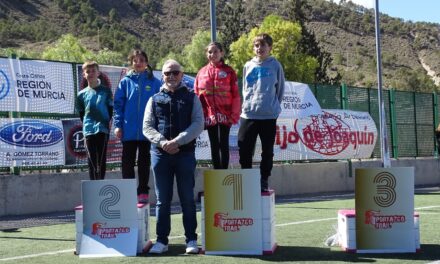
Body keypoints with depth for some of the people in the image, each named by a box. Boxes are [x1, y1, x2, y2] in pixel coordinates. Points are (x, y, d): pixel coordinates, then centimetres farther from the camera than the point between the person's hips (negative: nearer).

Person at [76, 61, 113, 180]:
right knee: (91, 161, 3)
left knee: (101, 160, -2)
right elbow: (81, 113, 16)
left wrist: (109, 122, -3)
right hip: (88, 131, 2)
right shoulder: (82, 94, 8)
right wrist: (87, 124, 6)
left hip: (103, 130, -1)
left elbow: (111, 110, 8)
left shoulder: (106, 91, 5)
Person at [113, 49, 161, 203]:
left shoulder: (154, 82, 2)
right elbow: (118, 104, 2)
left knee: (144, 162, 9)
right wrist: (118, 125, -5)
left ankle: (143, 192, 17)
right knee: (128, 162, 6)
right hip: (128, 130, 1)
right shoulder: (125, 82, 3)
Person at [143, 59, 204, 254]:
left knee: (188, 199, 2)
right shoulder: (155, 100, 11)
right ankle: (162, 240, 12)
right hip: (160, 154, 2)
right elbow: (147, 127, 4)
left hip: (185, 153, -1)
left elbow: (198, 124, -4)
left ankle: (191, 240, 9)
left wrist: (177, 141, -16)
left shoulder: (191, 98, 7)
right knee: (162, 200, 5)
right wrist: (163, 143, -13)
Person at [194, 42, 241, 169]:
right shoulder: (202, 72, 6)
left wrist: (234, 115, -7)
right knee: (214, 145, 8)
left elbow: (235, 95, -3)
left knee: (224, 145, 3)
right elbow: (196, 96, 7)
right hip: (209, 116, 3)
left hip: (225, 115, -2)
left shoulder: (229, 71, -1)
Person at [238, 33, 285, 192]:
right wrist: (248, 103, 11)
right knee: (244, 149, 1)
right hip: (248, 114, 2)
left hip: (269, 115, -2)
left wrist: (274, 105, 7)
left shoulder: (275, 66, 2)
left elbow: (280, 89, 8)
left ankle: (264, 180, 16)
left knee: (267, 151, 6)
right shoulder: (248, 66, 8)